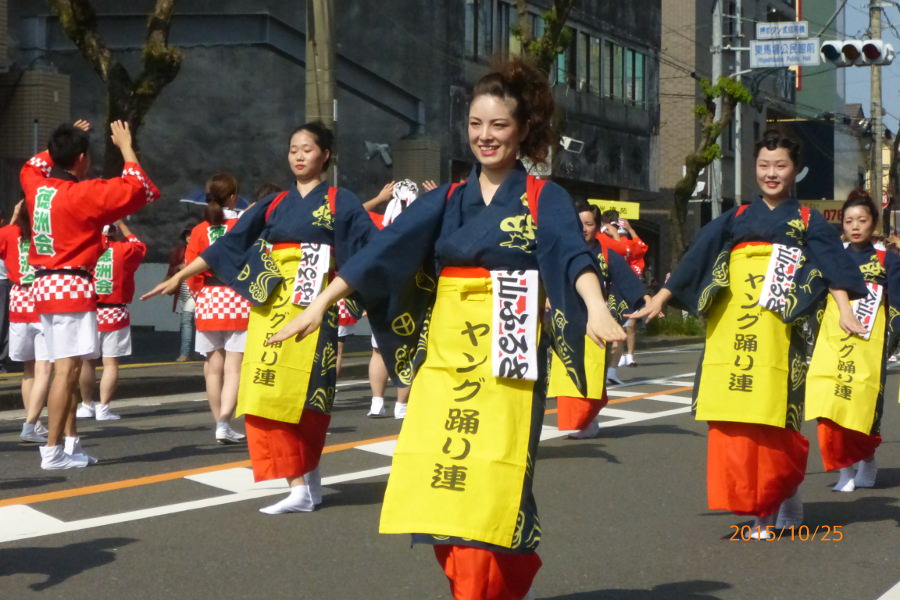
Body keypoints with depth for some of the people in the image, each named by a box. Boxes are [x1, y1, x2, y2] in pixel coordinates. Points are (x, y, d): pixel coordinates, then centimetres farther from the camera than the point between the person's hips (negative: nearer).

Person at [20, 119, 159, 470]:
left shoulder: (36, 186, 7)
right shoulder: (84, 194, -14)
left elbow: (31, 166, 33)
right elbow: (140, 189, -12)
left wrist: (64, 142, 31)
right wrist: (125, 146, -2)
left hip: (45, 285, 9)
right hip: (72, 287, -9)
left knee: (67, 368, 15)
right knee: (66, 370, -8)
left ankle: (71, 443, 18)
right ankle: (53, 451, -10)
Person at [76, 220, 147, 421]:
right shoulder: (124, 251, -5)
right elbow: (139, 245, 16)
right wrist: (121, 224, 25)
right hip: (115, 314, -2)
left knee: (87, 361, 13)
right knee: (110, 363, 0)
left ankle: (87, 405, 21)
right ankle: (103, 408, -5)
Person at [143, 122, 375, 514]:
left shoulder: (340, 202, 4)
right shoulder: (275, 205, 16)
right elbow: (229, 244, 17)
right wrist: (180, 276, 15)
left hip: (310, 306, -4)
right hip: (271, 306, 5)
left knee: (301, 392, -10)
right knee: (272, 395, -4)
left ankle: (304, 485, -2)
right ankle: (305, 484, 1)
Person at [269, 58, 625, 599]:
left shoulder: (545, 200, 0)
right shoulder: (446, 201, 11)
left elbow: (572, 253, -19)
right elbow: (383, 252, 4)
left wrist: (596, 310, -38)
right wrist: (320, 305, -3)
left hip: (507, 363, -4)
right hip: (443, 357, 4)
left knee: (488, 489, -10)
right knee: (437, 486, 0)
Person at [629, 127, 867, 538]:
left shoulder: (808, 222, 10)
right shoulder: (736, 219, 17)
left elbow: (833, 267, 0)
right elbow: (696, 259, 16)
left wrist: (844, 309, -16)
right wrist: (659, 300, 12)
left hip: (776, 333, -3)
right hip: (729, 332, 3)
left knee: (771, 419, -9)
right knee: (733, 421, -3)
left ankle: (784, 502, 6)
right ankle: (764, 508, 5)